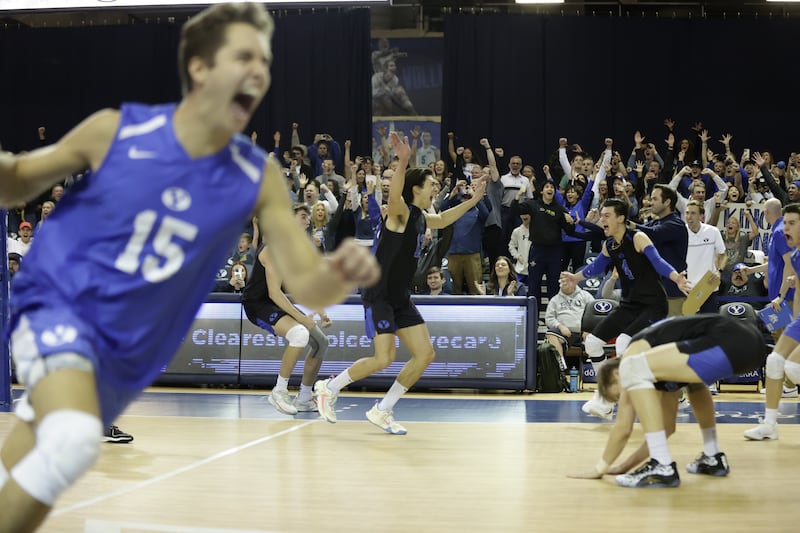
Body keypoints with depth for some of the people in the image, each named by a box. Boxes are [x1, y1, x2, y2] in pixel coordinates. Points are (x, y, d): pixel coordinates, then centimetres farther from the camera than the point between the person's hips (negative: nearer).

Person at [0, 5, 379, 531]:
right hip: (57, 304, -4)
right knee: (73, 439, -33)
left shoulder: (258, 177, -7)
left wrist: (340, 275, -32)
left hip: (126, 354, 4)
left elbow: (307, 286, -8)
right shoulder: (115, 131, -12)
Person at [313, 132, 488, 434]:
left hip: (400, 298, 9)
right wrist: (403, 162, -56)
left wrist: (473, 200, 35)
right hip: (379, 295, -9)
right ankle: (329, 388, 6)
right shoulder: (401, 211, -13)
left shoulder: (422, 217, 12)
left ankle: (382, 411, 10)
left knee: (425, 354, 1)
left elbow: (442, 220, 37)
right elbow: (394, 195, -39)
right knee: (384, 359, -16)